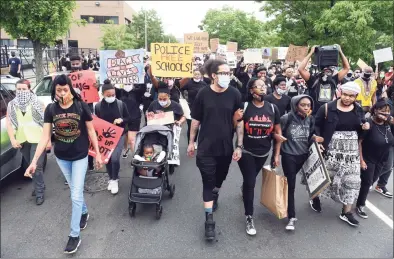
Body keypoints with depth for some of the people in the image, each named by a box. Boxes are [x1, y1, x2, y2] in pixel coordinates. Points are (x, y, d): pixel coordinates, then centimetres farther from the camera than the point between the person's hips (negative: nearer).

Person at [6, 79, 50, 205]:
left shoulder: (38, 103, -3)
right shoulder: (12, 105, 8)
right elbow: (9, 123, 6)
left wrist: (49, 140, -8)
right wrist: (12, 139, -6)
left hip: (38, 140, -4)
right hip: (22, 141, 4)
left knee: (37, 166, -6)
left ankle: (39, 192, 7)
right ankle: (38, 186, 34)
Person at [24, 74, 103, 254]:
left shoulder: (81, 106, -14)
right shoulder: (50, 109, -8)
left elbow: (91, 131, -6)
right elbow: (45, 136, -8)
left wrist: (97, 153, -3)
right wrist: (34, 161, -14)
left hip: (80, 156, -3)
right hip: (61, 157, 3)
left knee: (76, 195, -1)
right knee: (75, 191, 20)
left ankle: (74, 235, 11)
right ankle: (84, 213, 47)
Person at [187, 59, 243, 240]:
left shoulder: (234, 94, -6)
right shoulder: (203, 94, -8)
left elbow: (239, 122, -3)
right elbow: (196, 120, 1)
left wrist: (239, 145, -6)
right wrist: (191, 141, 4)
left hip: (226, 147, 2)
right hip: (206, 147, -2)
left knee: (220, 178, 22)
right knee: (208, 182, 1)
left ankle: (215, 194, 54)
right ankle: (209, 219, 9)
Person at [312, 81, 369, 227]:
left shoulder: (359, 110, 5)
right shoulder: (327, 108, -10)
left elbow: (360, 130, 17)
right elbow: (317, 125, -6)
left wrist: (365, 127, -6)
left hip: (351, 151, 4)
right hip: (331, 149, -4)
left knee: (352, 180, 4)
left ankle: (346, 212, 17)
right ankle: (315, 197, 37)